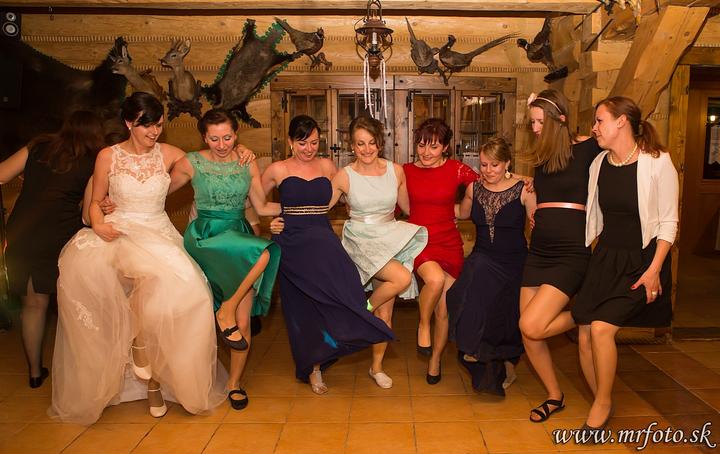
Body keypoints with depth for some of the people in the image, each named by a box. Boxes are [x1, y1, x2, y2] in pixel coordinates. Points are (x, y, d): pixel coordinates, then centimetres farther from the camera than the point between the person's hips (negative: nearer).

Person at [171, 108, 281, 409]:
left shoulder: (248, 164, 8)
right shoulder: (191, 163, 2)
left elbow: (262, 208, 12)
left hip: (240, 235, 3)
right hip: (205, 237, -2)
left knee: (243, 322, -7)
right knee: (264, 253, -33)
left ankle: (234, 382, 14)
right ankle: (226, 311, -13)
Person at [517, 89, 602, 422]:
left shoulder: (588, 148, -4)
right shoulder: (541, 157, 14)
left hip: (571, 253, -6)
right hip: (539, 251, 6)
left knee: (531, 326, -19)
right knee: (528, 335, 4)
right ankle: (555, 396, 27)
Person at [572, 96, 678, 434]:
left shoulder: (657, 162, -11)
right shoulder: (599, 164, 4)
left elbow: (668, 222, -9)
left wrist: (654, 269, -14)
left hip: (640, 261, -5)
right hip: (605, 256, 5)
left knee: (601, 328, -16)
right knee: (585, 335, -1)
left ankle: (602, 405, 8)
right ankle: (602, 406, 22)